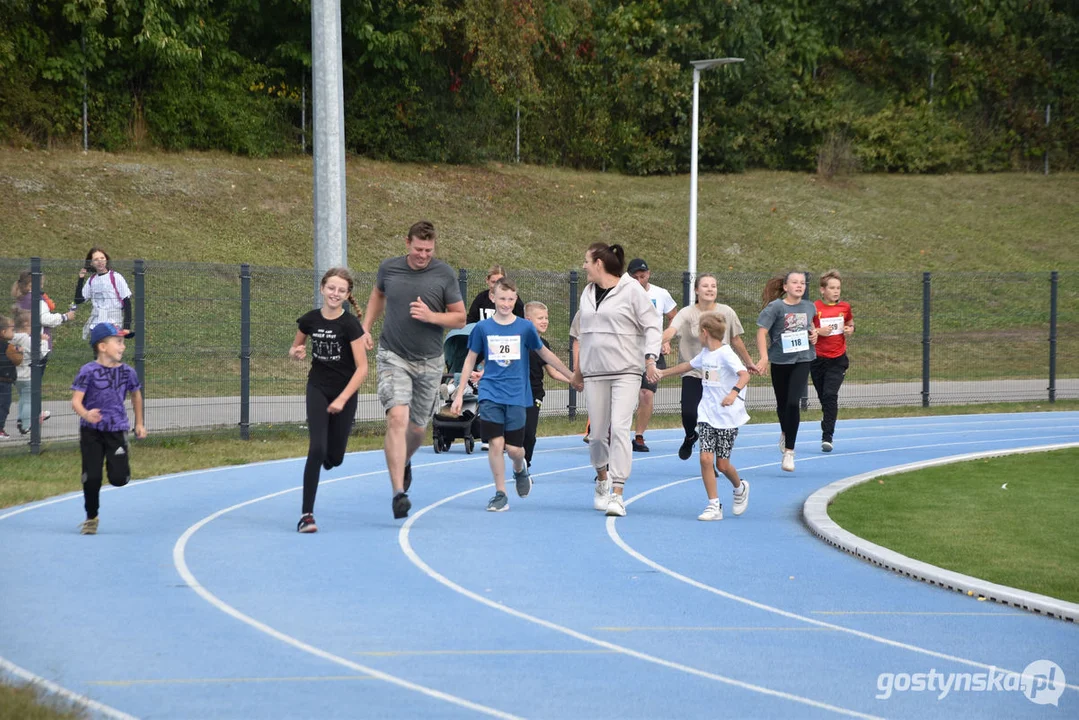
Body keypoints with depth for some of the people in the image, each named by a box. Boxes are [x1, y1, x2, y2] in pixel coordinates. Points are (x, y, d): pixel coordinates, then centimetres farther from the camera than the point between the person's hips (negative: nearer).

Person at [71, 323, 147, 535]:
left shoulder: (127, 372, 0)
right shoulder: (88, 371, -11)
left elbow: (136, 394, 19)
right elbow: (76, 400, -16)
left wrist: (139, 423, 25)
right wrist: (86, 415, -37)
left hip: (117, 430, 2)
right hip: (91, 432, -2)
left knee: (118, 479, -7)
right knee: (92, 477, -4)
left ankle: (124, 454, 29)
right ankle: (91, 518, 17)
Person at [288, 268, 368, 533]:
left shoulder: (350, 324, -14)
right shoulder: (310, 320, -4)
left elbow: (362, 367, -13)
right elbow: (294, 349, 14)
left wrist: (342, 399, -18)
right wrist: (296, 353, -11)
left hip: (345, 393, -1)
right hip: (318, 389, 1)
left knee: (334, 457, 6)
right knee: (317, 449, -16)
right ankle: (306, 514, -12)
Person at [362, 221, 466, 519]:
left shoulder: (444, 274, -4)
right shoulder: (389, 268, 0)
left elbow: (460, 318, 1)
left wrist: (431, 316, -17)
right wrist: (366, 329, 13)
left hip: (429, 362, 1)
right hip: (393, 357, -1)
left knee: (418, 428, 12)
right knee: (397, 418, -21)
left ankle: (404, 464, 48)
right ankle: (398, 493, -25)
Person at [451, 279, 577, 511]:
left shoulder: (525, 327, 1)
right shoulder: (482, 328, 1)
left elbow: (544, 353, 14)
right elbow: (470, 360, 10)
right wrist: (459, 394, 9)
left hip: (516, 396, 0)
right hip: (490, 394, 0)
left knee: (514, 448, -1)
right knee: (496, 443, -10)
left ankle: (520, 469, 35)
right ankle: (500, 494, 1)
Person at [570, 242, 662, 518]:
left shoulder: (631, 289, -5)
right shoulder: (588, 293, 14)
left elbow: (653, 325, -5)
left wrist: (651, 359, -16)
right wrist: (578, 367, 27)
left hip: (626, 371, -5)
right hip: (594, 371, 5)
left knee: (620, 428, -15)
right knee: (597, 432, 5)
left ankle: (617, 495, -14)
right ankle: (602, 479, 32)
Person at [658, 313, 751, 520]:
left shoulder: (725, 354, -15)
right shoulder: (705, 354, 10)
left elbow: (744, 375, -29)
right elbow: (689, 365, 31)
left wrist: (734, 392, -47)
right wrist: (664, 373, 40)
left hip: (728, 417, -6)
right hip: (707, 415, 6)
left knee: (722, 464, 0)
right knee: (706, 458, -9)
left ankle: (740, 488, 32)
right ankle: (714, 505, -4)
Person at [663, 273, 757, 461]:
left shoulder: (727, 313, 2)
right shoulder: (687, 313, -5)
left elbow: (736, 341, 16)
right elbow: (671, 331, -24)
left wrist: (749, 362, 25)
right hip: (693, 374, -1)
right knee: (689, 413, -15)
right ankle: (690, 438, 22)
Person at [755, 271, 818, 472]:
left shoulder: (809, 307, 5)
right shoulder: (776, 307, -9)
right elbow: (761, 332, -13)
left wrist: (814, 335, 2)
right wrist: (763, 358, -23)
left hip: (802, 360, 1)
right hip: (780, 360, -1)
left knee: (793, 402, -13)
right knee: (782, 403, 13)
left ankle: (789, 452, -10)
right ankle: (785, 432, 47)